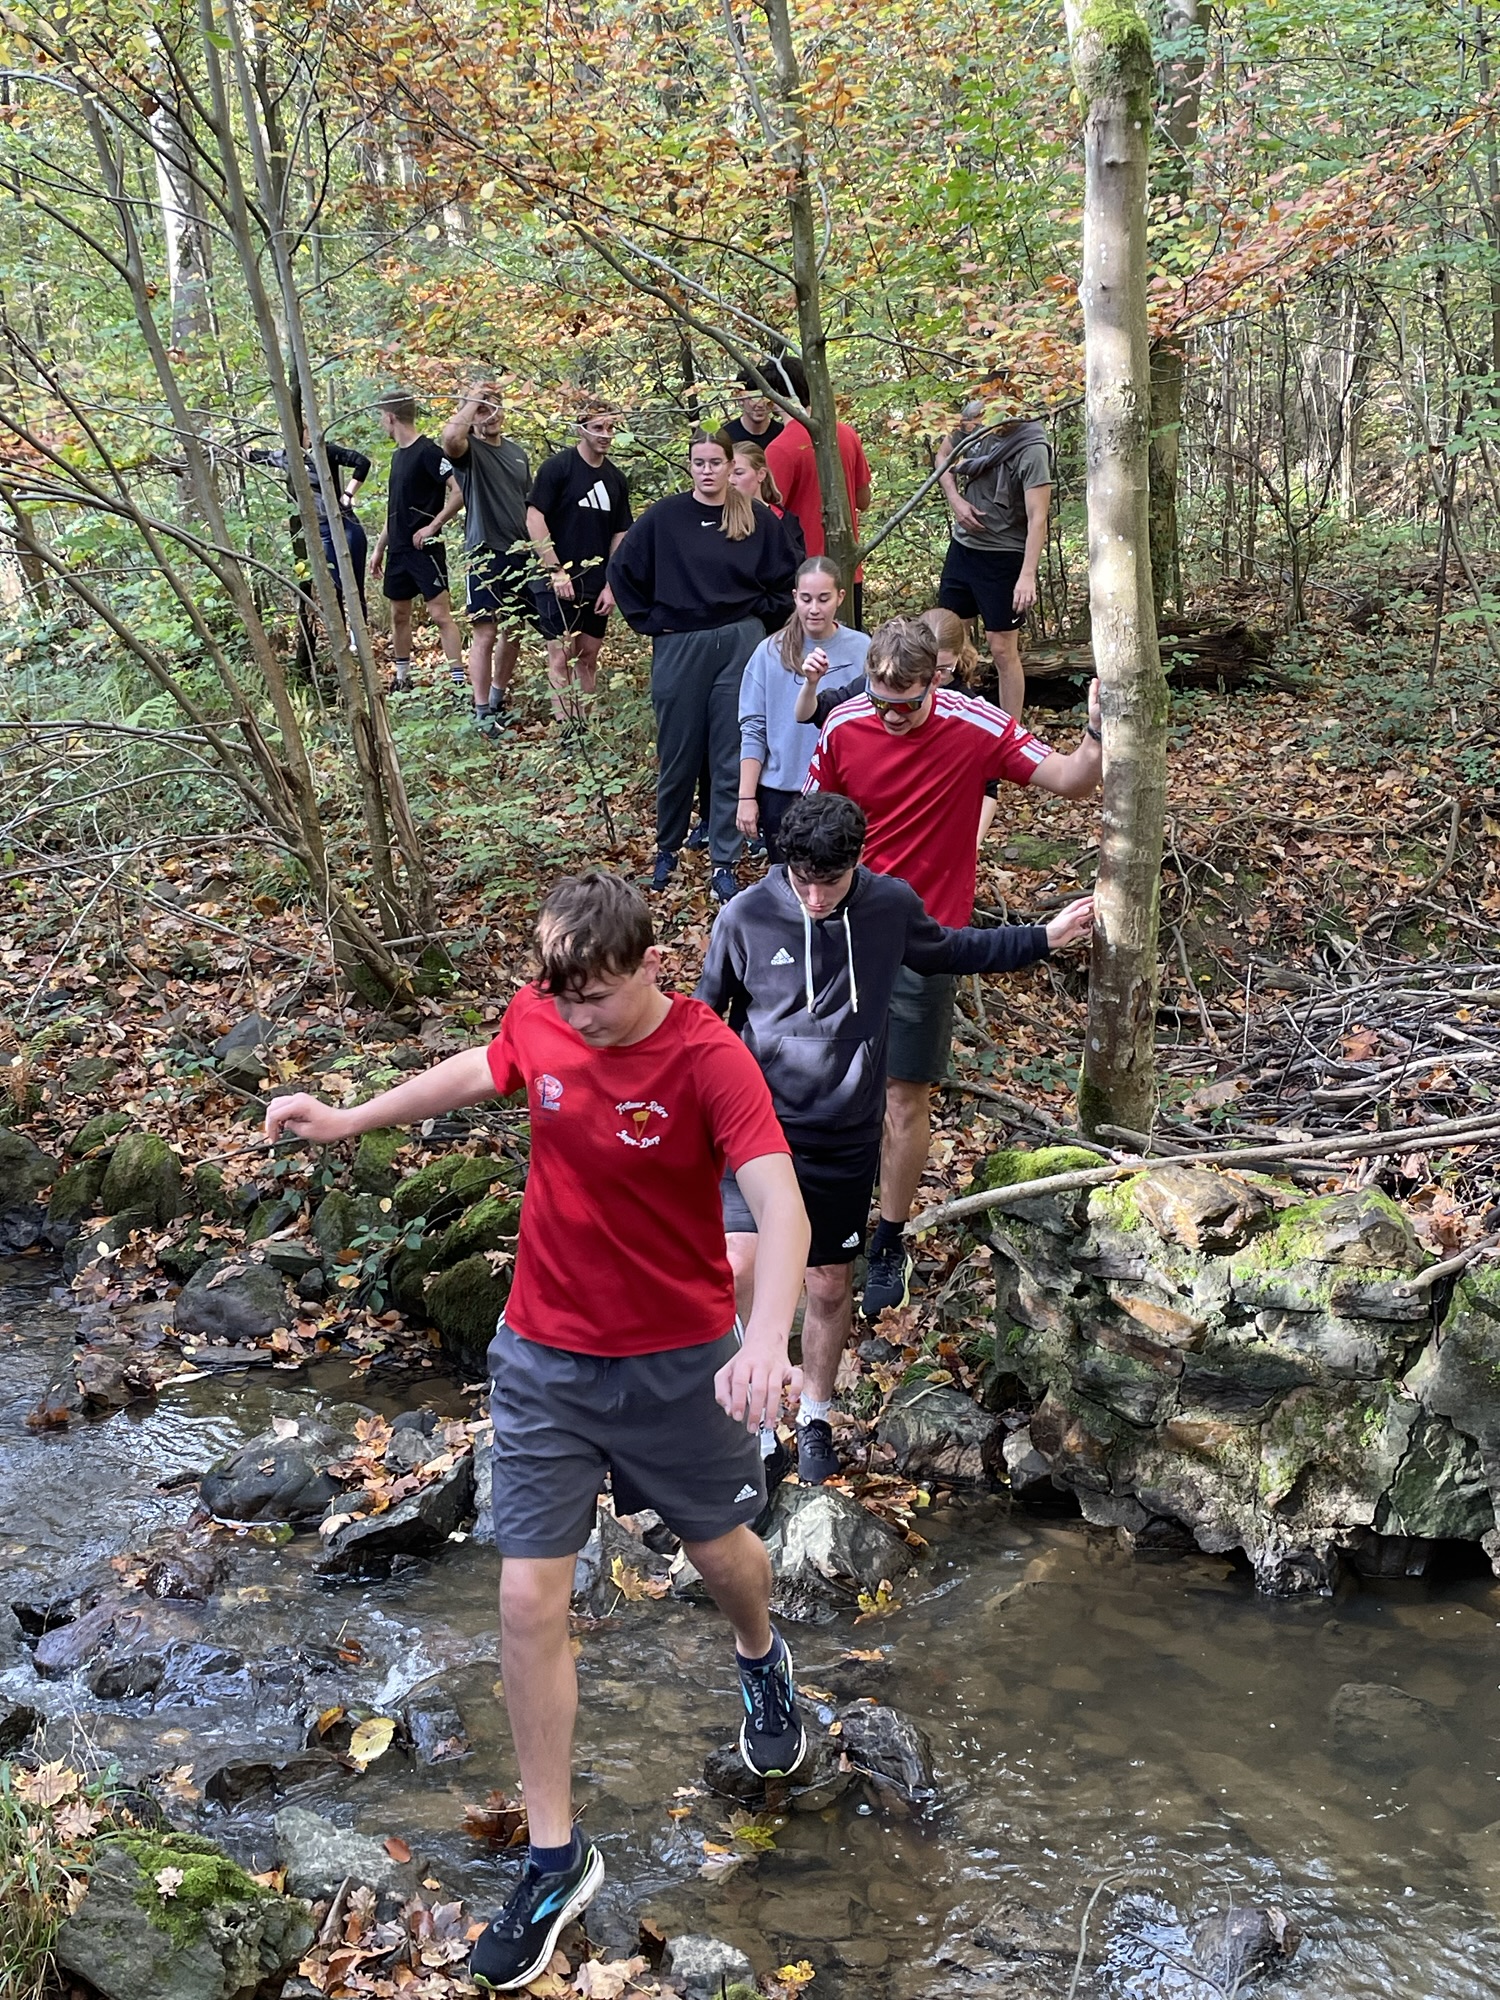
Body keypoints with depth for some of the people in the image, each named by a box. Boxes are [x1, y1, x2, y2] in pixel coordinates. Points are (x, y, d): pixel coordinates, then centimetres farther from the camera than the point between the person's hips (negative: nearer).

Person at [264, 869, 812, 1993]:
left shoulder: (710, 1059, -23)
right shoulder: (540, 1018, -10)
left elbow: (780, 1204, -35)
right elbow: (484, 1071, 15)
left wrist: (767, 1339, -51)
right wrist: (352, 1120, 17)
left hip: (679, 1362, -3)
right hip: (543, 1359, 3)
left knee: (722, 1552, 20)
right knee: (530, 1601, 0)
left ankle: (761, 1660, 58)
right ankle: (558, 1860, 15)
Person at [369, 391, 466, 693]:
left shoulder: (427, 451, -13)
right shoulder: (398, 454, 15)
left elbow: (459, 493, -21)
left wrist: (432, 526, -20)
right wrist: (380, 547, 21)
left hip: (424, 548, -9)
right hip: (398, 549, 9)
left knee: (440, 613, -11)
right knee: (399, 614, 13)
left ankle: (459, 680, -11)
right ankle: (401, 679, 24)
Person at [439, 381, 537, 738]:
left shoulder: (517, 452, 15)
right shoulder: (469, 449, -6)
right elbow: (450, 436, -32)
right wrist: (473, 398, -21)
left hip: (521, 555, 7)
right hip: (486, 554, -7)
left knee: (514, 632, 13)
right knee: (484, 633, -7)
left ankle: (498, 701, 28)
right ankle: (482, 714, -2)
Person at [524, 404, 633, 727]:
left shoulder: (616, 478, 10)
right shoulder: (558, 466, -7)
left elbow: (620, 534, 12)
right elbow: (534, 519, -11)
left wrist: (611, 585, 3)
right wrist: (555, 571, -15)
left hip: (597, 588, 6)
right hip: (559, 582, -6)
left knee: (588, 658, 9)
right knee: (561, 656, -7)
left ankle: (583, 724, 16)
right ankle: (565, 729, -6)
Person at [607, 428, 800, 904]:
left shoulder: (758, 519, 0)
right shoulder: (664, 517, -2)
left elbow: (785, 579, 9)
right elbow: (622, 571, 5)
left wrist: (756, 616, 2)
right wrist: (649, 622, 2)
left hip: (739, 646, 0)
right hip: (679, 647, 0)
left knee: (732, 757, 2)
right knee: (678, 754, 8)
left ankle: (724, 862, 10)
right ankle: (667, 848, 26)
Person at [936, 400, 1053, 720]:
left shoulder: (1032, 450, -23)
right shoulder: (974, 420, -5)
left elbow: (1037, 519, -27)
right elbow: (943, 458, 14)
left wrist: (1027, 576, -34)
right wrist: (955, 500, -4)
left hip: (1003, 557, -7)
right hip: (962, 546, 7)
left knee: (1003, 650, -3)